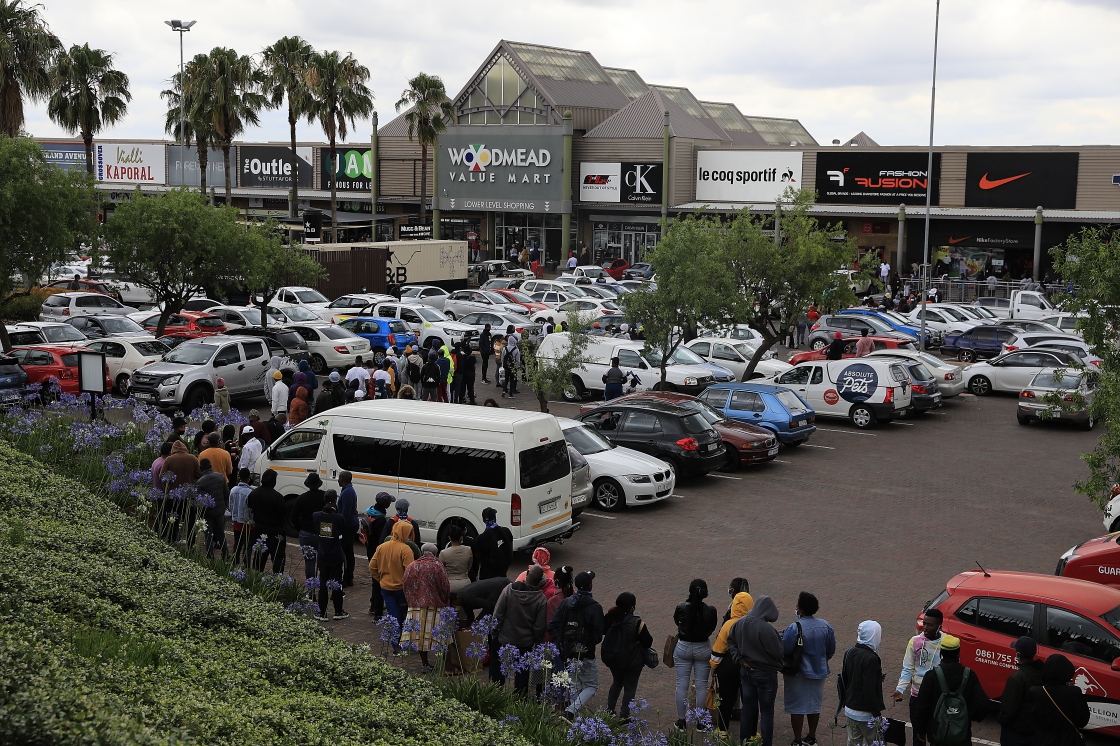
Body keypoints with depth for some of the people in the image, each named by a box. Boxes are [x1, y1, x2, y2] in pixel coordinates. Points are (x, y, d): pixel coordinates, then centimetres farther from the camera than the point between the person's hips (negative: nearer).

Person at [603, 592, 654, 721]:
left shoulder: (610, 618, -11)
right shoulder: (637, 623, -21)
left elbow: (602, 631, 5)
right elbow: (648, 642, -14)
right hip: (633, 661, -5)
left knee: (617, 683, 25)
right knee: (630, 688, 9)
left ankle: (609, 709, 27)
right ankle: (624, 715, 11)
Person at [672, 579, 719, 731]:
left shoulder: (681, 608, -16)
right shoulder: (710, 611, -16)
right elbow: (712, 628, 1)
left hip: (683, 648, 0)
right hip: (703, 649, 0)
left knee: (681, 685, 11)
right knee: (701, 686, 11)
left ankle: (681, 721, 17)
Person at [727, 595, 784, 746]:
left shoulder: (740, 623, -4)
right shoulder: (766, 629, -27)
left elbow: (731, 642, 7)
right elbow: (777, 652, -20)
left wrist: (740, 660, 2)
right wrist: (778, 638, -2)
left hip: (746, 671, 6)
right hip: (765, 674, -6)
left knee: (748, 708, 17)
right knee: (766, 711, 7)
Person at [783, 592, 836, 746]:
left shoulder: (794, 628, -23)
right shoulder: (826, 626, -5)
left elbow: (784, 651, -20)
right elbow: (831, 650, 5)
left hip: (798, 674, -5)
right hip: (819, 672, 5)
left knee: (797, 707, 5)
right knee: (814, 705, 17)